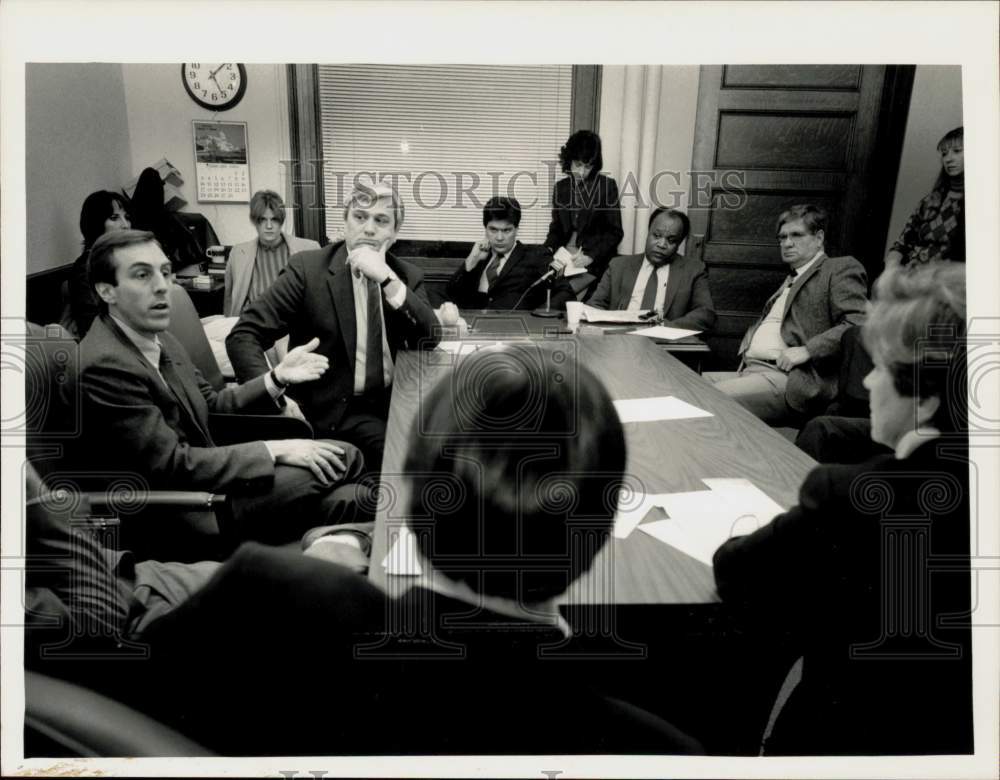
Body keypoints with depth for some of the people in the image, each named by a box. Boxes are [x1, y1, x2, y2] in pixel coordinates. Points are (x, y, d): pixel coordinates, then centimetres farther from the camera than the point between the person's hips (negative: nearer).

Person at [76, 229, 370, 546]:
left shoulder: (158, 339, 6)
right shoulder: (103, 367, -22)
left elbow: (212, 405, 15)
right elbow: (172, 465, -23)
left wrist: (277, 378, 1)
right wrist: (274, 450, -19)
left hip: (203, 473, 8)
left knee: (345, 456, -5)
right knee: (339, 461, -14)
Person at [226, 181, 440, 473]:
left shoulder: (409, 276, 6)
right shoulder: (308, 268, -5)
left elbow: (430, 340, -9)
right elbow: (243, 336, -9)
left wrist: (388, 280, -20)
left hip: (397, 401, 5)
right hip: (339, 409, -4)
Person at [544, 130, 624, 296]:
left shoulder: (607, 185, -2)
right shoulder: (560, 187, 11)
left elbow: (615, 232, -3)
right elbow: (556, 228, 15)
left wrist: (590, 256, -16)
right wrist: (549, 249, -7)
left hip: (595, 261, -4)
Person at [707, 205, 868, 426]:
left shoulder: (841, 269, 4)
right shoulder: (791, 279, 30)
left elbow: (859, 323, -9)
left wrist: (807, 350, -17)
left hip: (787, 378, -8)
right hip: (749, 370, 8)